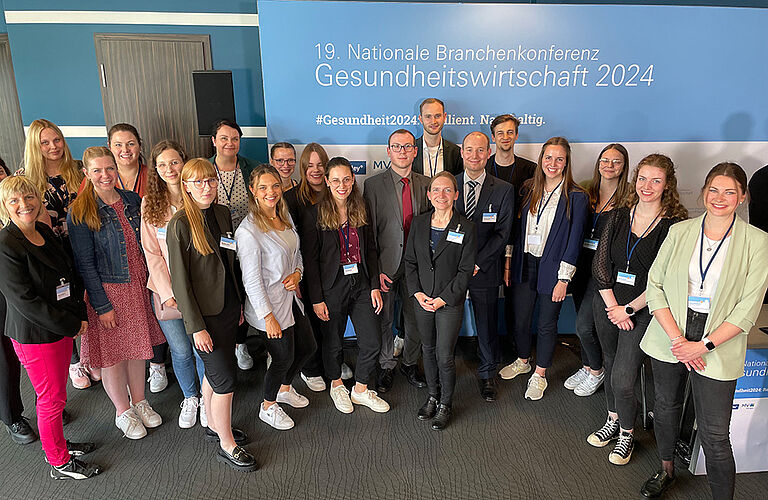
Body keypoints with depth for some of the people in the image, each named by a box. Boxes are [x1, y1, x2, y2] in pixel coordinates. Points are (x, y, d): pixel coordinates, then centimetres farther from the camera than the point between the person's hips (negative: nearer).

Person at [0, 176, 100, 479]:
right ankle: (60, 464, 25)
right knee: (52, 399, 6)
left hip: (63, 328, 7)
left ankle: (57, 445, 40)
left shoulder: (45, 232, 5)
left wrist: (78, 314, 1)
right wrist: (72, 325, -16)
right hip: (34, 335, -7)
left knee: (55, 393, 21)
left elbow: (70, 275, 13)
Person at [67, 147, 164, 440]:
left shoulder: (133, 201, 2)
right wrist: (102, 305, -13)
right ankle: (123, 412, 28)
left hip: (138, 286, 4)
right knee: (113, 354, 8)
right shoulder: (80, 214, -12)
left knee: (137, 348, 16)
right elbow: (84, 264, -11)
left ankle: (139, 402, 35)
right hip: (107, 291, -4)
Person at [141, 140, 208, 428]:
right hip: (167, 291, 1)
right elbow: (152, 253, 0)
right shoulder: (150, 203, 0)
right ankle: (189, 399, 38)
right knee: (180, 351, 12)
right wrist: (168, 293, -8)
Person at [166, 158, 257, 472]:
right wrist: (196, 326, -16)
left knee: (213, 371, 20)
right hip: (205, 313, -6)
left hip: (228, 307, 6)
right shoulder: (180, 224, -15)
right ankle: (226, 445, 16)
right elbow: (180, 280, -15)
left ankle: (214, 425, 39)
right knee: (226, 377, -2)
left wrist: (240, 303, 13)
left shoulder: (223, 214, 5)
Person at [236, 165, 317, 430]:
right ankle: (268, 407, 35)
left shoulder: (285, 216, 4)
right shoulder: (248, 230, -21)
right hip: (269, 306, -8)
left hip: (291, 298, 8)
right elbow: (251, 280, -20)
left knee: (307, 347, 19)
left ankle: (284, 389, 48)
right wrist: (268, 317, -18)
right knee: (284, 357, 7)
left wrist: (297, 273, -5)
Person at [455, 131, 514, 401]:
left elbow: (503, 234, -4)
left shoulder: (504, 190, -1)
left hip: (484, 270, 0)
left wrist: (477, 263, -14)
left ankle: (487, 374, 32)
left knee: (487, 325, 11)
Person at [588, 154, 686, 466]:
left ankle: (627, 434, 22)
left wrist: (628, 309, -13)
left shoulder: (675, 224, -9)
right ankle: (613, 421, 40)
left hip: (642, 311, -4)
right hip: (607, 305, 4)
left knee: (623, 380, -5)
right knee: (611, 366, 18)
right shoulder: (619, 215, 3)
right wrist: (612, 305, -8)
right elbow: (601, 262, 1)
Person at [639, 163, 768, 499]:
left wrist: (703, 345, -14)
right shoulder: (679, 232, 2)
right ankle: (666, 471, 43)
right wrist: (677, 338, -10)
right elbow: (654, 286, -1)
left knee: (714, 435, -1)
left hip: (717, 348, -3)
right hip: (669, 339, 3)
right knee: (666, 406, 19)